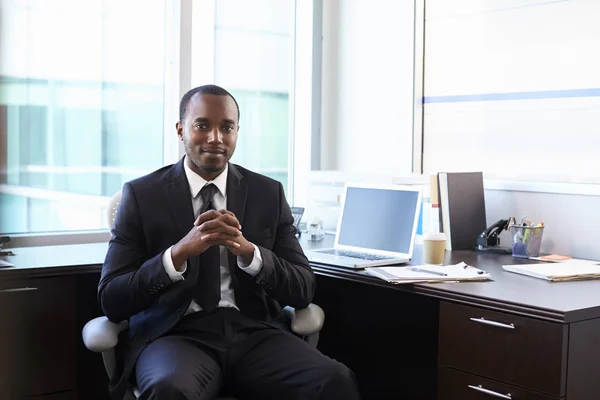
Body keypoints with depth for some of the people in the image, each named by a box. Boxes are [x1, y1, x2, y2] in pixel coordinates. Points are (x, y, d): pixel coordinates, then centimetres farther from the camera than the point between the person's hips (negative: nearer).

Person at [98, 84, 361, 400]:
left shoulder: (269, 193, 9)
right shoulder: (141, 195, 3)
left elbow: (303, 291, 5)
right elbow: (111, 300, -3)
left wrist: (248, 251, -15)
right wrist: (179, 252, -20)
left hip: (255, 332, 2)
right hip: (175, 334, -1)